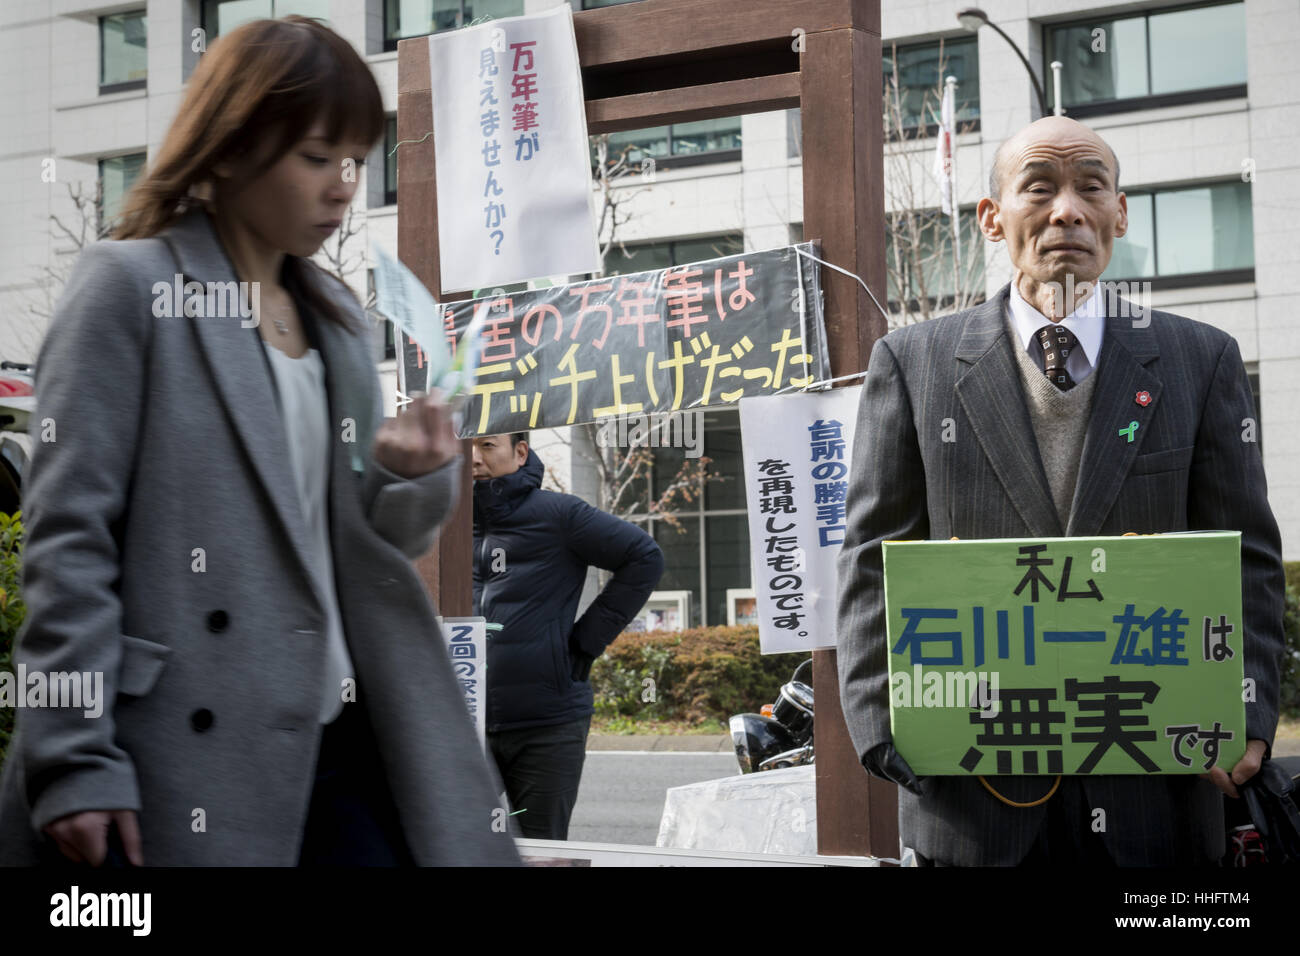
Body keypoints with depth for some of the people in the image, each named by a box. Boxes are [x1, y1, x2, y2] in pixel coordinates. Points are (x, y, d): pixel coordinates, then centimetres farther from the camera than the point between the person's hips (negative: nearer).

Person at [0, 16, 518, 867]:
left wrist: (412, 477, -3)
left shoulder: (336, 317, 15)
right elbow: (69, 538, -9)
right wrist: (76, 763, -15)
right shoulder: (131, 287, -4)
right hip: (187, 756, -6)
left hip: (338, 739, 6)